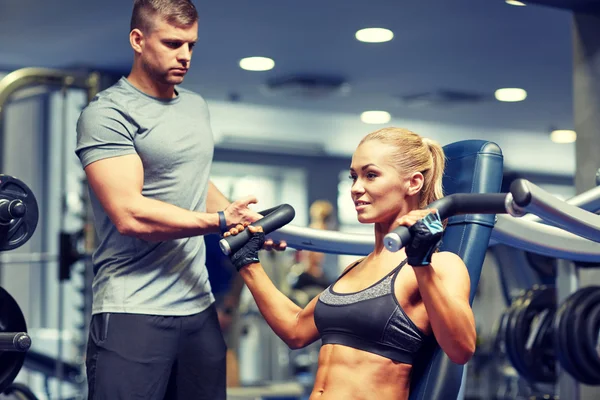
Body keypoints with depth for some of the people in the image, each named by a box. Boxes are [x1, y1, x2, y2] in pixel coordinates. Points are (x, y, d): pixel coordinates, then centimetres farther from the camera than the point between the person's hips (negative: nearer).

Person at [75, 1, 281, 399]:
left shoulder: (197, 106, 16)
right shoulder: (109, 113, -8)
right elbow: (129, 214, -19)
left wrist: (247, 221, 9)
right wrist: (220, 221, -14)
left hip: (199, 303, 7)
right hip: (134, 311, -7)